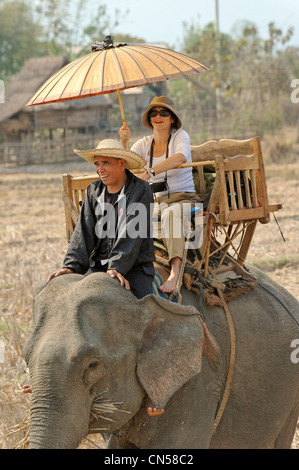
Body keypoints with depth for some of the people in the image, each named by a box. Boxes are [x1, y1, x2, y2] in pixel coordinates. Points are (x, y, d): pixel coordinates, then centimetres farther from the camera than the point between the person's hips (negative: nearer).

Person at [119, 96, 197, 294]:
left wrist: (150, 171, -34)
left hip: (183, 198, -4)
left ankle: (175, 271, -53)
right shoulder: (144, 144, 15)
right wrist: (124, 142, -10)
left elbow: (181, 157, -23)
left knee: (171, 212, -41)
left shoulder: (180, 136, 1)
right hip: (155, 201, 5)